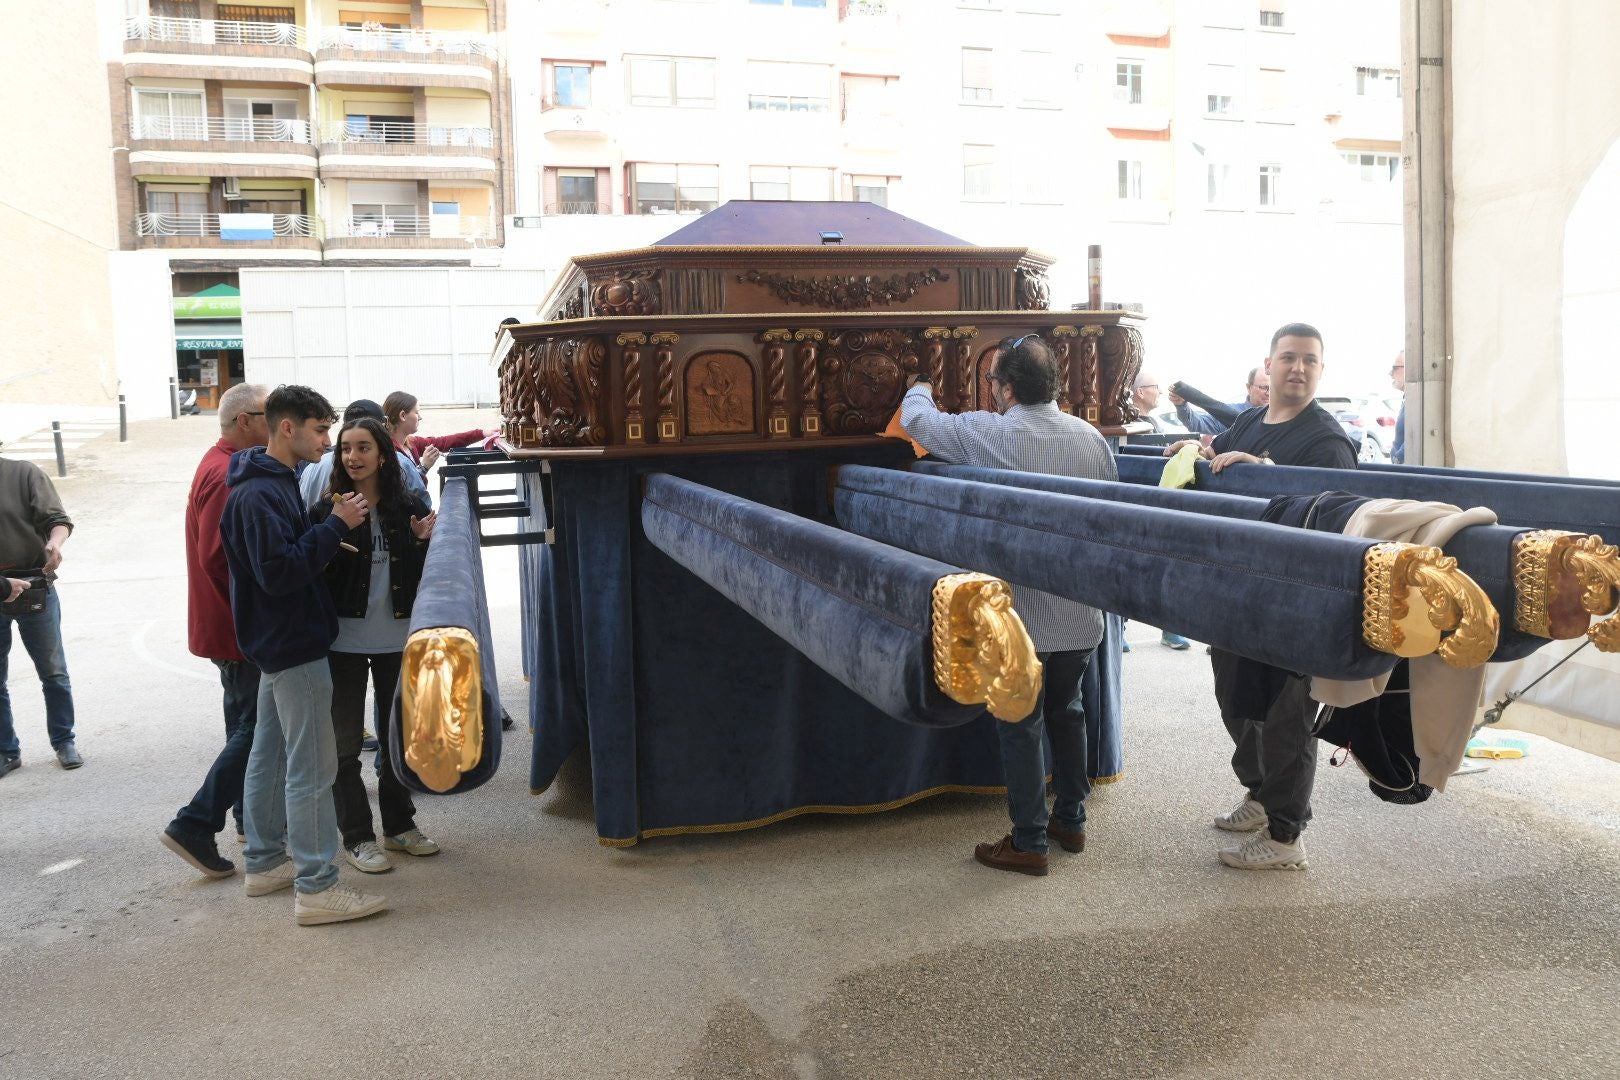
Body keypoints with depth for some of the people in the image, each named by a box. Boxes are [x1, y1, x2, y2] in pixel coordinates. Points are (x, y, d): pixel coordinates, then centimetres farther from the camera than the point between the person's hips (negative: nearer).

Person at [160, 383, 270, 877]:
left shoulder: (224, 466, 12)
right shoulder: (226, 476, -21)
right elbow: (218, 559, -25)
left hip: (227, 627, 11)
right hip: (239, 629, -11)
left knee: (247, 721, 18)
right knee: (256, 726, -5)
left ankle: (251, 814, 30)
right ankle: (194, 825, -1)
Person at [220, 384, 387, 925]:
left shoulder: (274, 483, 13)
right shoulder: (259, 494, -19)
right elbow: (279, 570, -27)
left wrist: (330, 528, 4)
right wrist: (335, 524, -22)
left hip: (277, 642, 11)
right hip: (295, 644, -11)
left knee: (270, 754, 18)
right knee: (311, 768, -6)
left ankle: (265, 861, 30)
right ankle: (316, 887, 0)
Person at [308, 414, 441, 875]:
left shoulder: (409, 508, 1)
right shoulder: (326, 510, -7)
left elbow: (423, 577, 6)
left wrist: (423, 542, -11)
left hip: (397, 641, 3)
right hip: (345, 642, -3)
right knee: (346, 742, 6)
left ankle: (399, 825, 32)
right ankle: (357, 836, 18)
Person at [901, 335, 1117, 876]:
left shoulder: (988, 433, -14)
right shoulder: (1091, 436, 1)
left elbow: (918, 421, 1)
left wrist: (918, 389, 24)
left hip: (1021, 613, -6)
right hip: (1082, 612, 6)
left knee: (1020, 726, 5)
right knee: (1066, 711, 21)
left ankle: (1028, 842, 13)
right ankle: (1071, 820, 32)